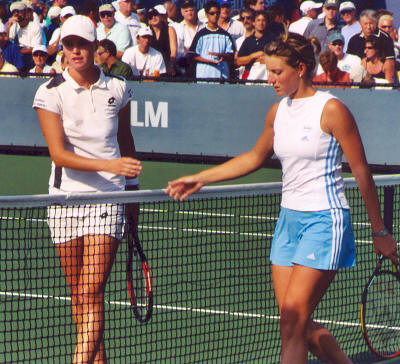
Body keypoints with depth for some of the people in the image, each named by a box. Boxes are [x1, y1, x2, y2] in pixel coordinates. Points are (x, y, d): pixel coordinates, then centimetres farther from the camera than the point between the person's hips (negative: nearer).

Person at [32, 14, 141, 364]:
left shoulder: (117, 89, 2)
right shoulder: (50, 93, -5)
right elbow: (59, 153, -14)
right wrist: (109, 165, -25)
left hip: (107, 197, 0)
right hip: (66, 196, 1)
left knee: (91, 293, -11)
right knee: (79, 295, 8)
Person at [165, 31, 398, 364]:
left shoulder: (331, 109, -10)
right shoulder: (278, 111, 9)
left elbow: (361, 173, -6)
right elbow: (256, 157, 26)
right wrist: (201, 178, 22)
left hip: (324, 221, -7)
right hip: (289, 220, 7)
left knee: (293, 317, -13)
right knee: (298, 325, 4)